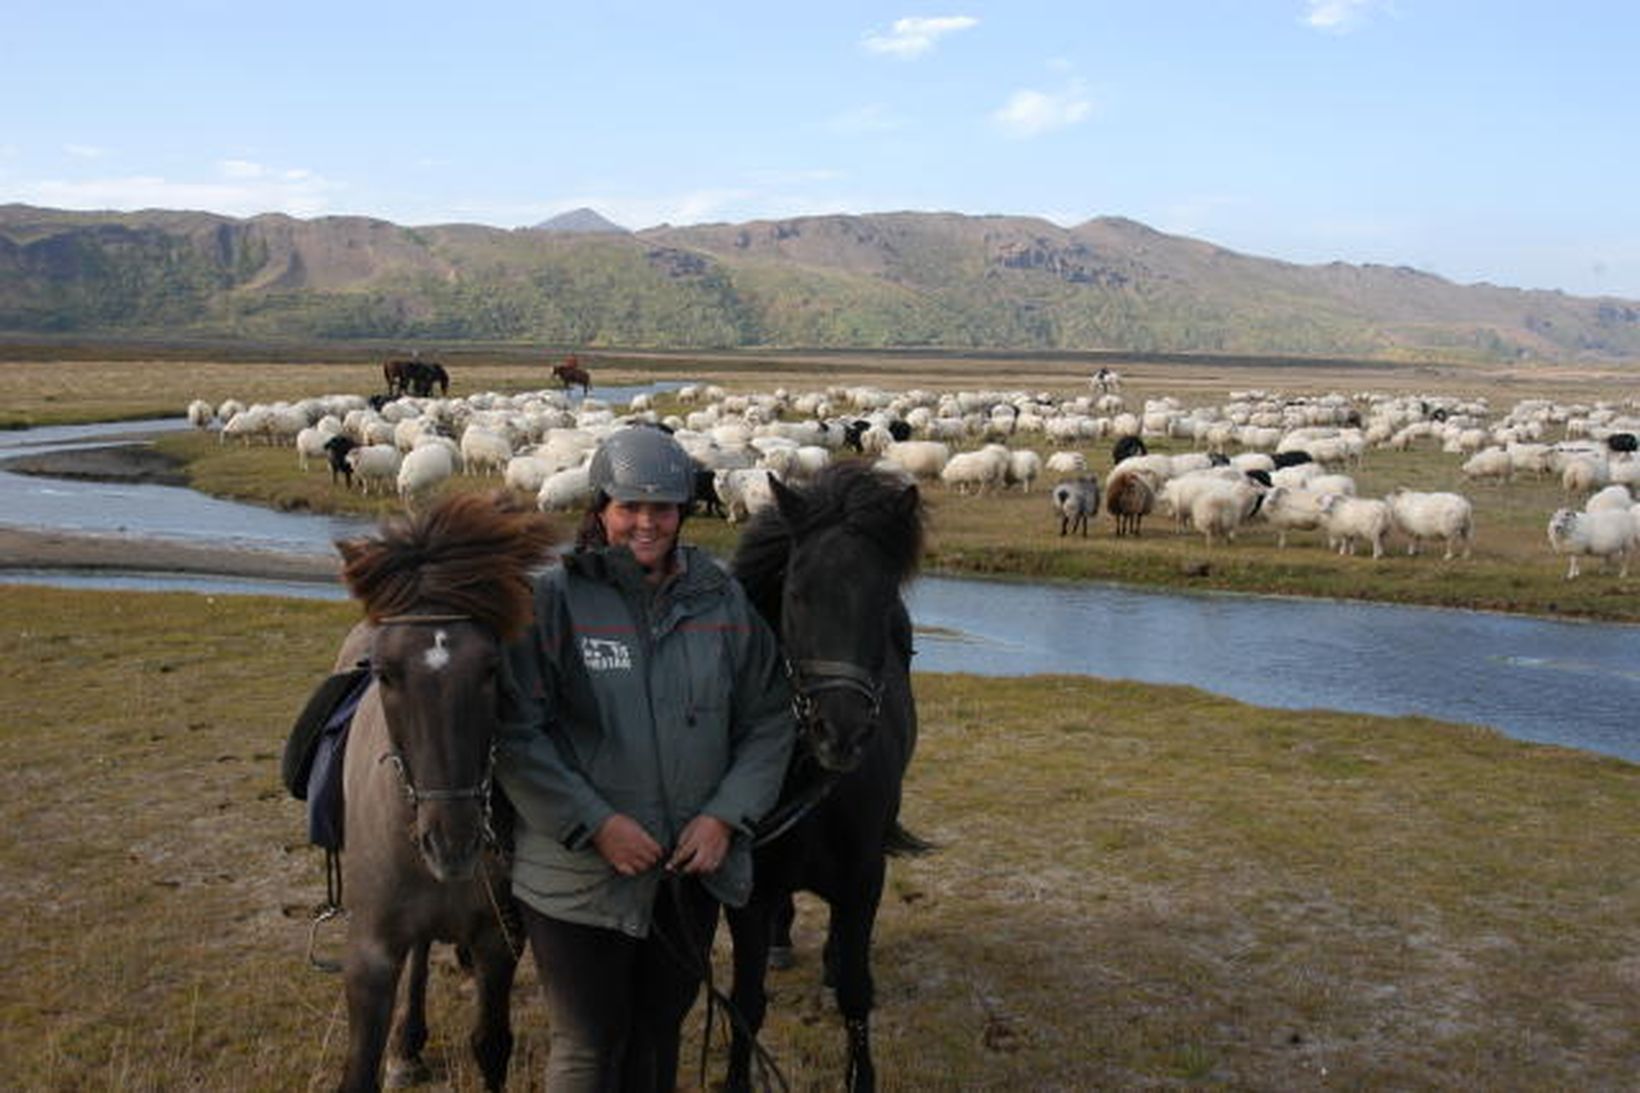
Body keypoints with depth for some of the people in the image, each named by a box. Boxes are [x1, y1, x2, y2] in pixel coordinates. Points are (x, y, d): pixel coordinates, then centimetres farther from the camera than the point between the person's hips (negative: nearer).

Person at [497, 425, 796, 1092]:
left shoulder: (721, 602, 1)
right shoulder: (553, 600, -10)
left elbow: (769, 722, 4)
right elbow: (516, 735, -14)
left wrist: (725, 816, -9)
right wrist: (595, 824, -20)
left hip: (693, 871, 4)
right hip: (580, 874, -4)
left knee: (661, 1032, 22)